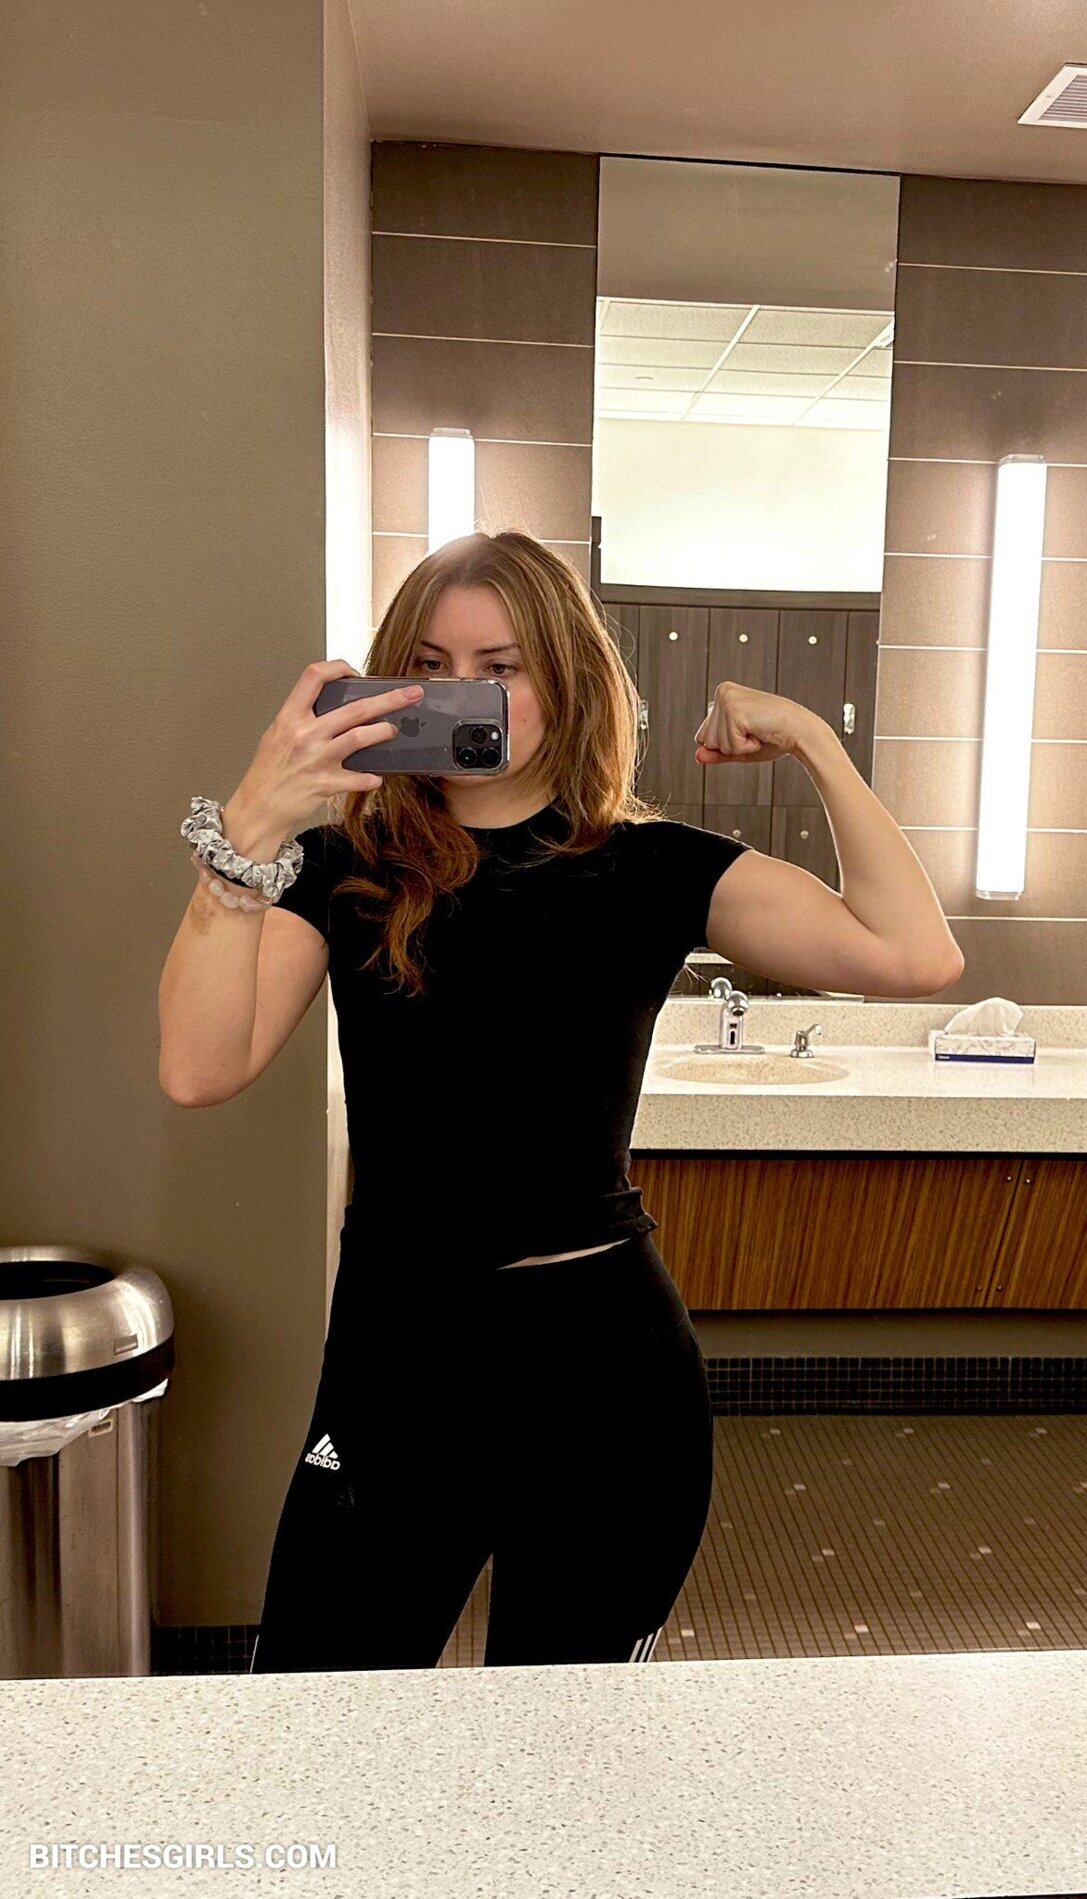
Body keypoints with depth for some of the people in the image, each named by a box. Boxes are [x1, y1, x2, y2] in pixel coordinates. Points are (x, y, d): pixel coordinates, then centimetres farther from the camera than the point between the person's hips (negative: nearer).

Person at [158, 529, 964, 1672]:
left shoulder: (649, 868, -3)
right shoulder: (349, 866, -2)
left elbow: (914, 954, -14)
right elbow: (199, 1069, -18)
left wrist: (814, 741, -13)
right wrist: (248, 832, -29)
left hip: (603, 1372, 0)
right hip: (395, 1364, 1)